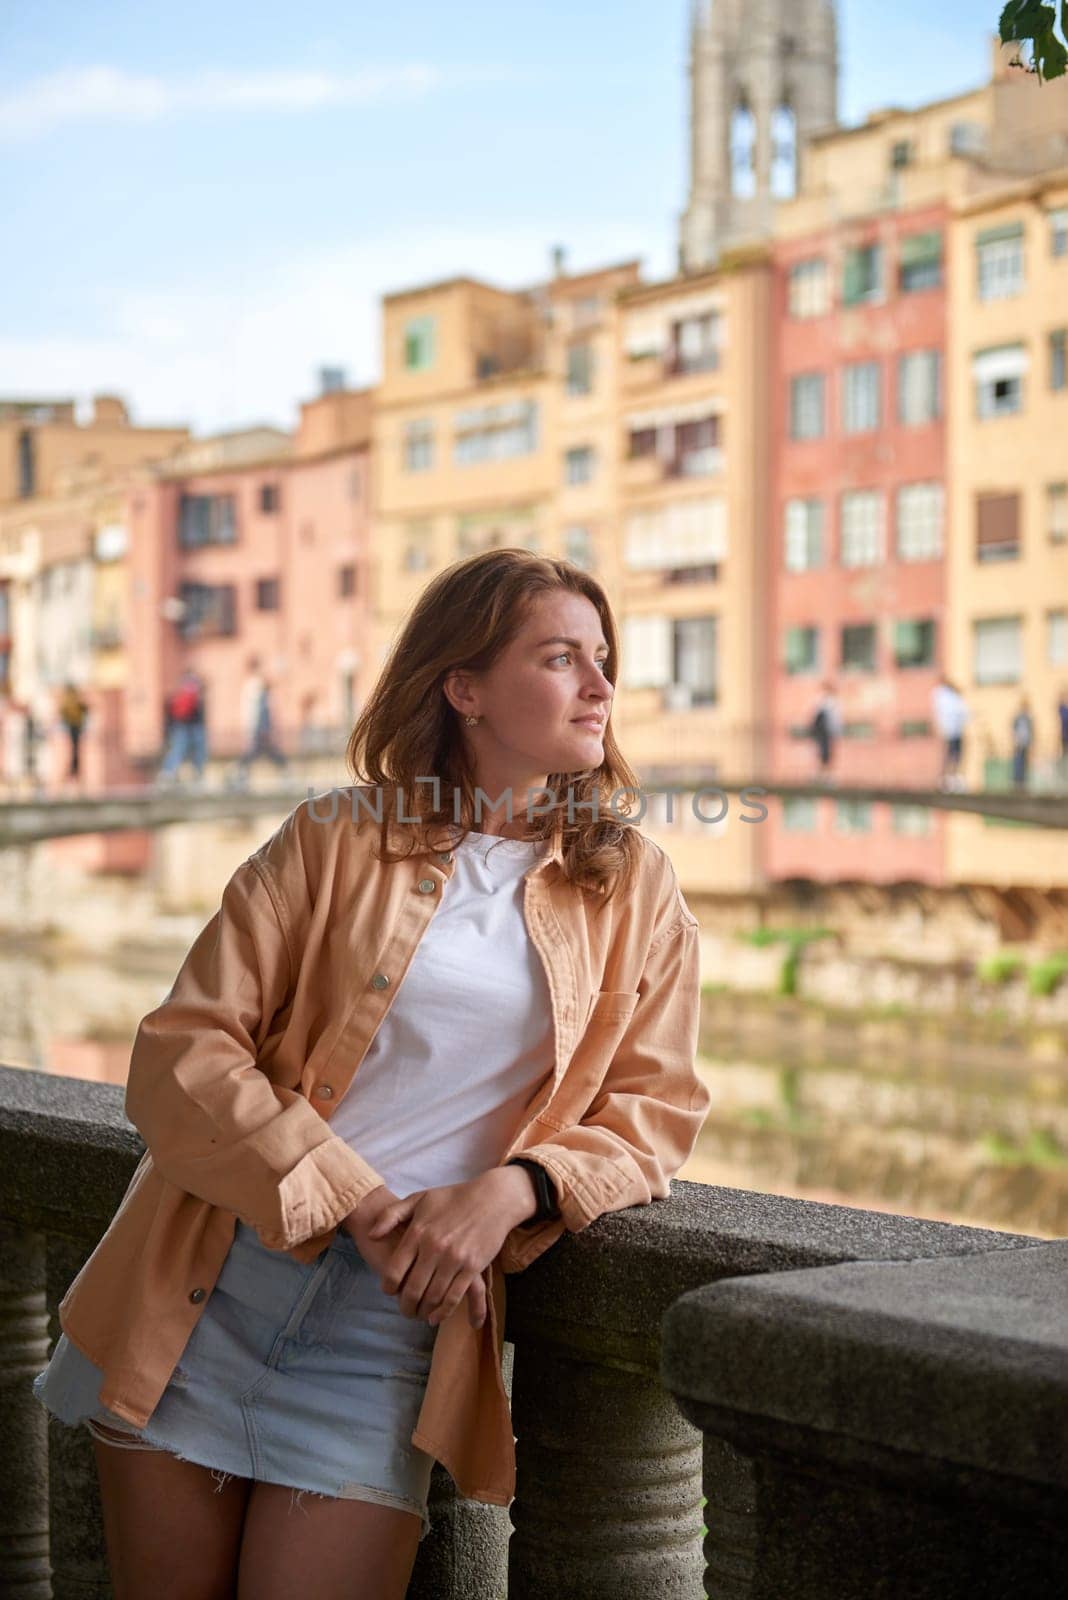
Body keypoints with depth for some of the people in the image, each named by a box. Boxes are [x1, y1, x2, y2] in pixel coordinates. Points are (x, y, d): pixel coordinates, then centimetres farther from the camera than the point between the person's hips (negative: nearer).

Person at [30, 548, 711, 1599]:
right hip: (208, 1287, 0)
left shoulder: (635, 894, 8)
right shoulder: (335, 840, 2)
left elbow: (654, 1113, 5)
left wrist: (511, 1190, -15)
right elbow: (179, 1052, -4)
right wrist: (355, 1205, -15)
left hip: (394, 1323, 0)